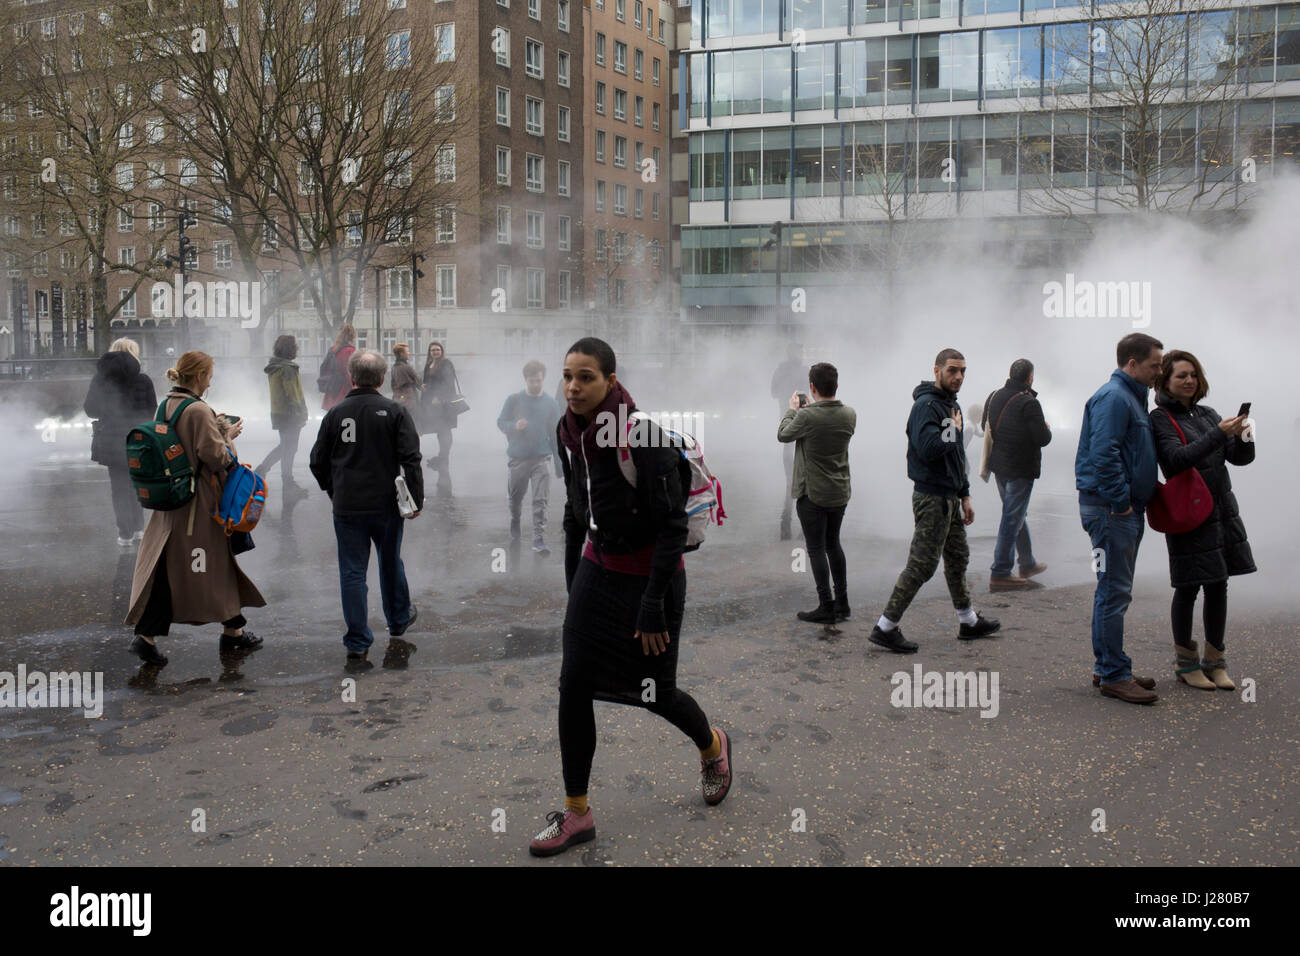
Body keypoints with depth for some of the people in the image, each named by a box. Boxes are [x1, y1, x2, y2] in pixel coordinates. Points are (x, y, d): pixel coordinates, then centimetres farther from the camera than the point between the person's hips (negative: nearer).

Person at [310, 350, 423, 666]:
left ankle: (357, 645, 4)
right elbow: (411, 459, -11)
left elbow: (318, 461, 6)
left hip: (346, 507, 0)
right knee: (391, 563, 20)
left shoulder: (336, 413, -1)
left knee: (352, 572, 4)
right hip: (386, 505, 0)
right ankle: (399, 619, 39)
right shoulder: (395, 412, -6)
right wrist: (416, 500, -4)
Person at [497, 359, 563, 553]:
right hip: (518, 457, 1)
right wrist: (515, 426, -18)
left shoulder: (550, 403, 4)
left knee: (541, 501, -11)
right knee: (515, 497, 16)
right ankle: (515, 521, 47)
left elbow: (556, 435, 8)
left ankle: (539, 540, -11)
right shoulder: (514, 400, 1)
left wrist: (559, 464, 7)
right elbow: (500, 422, 6)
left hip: (542, 458, 0)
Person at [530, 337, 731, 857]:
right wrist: (573, 583, 13)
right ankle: (576, 813, 13)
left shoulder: (644, 436, -23)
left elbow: (673, 526, -21)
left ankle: (712, 746, 42)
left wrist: (653, 603, -21)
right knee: (573, 687, -1)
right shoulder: (570, 433, -3)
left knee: (654, 692, 8)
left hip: (652, 575, -6)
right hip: (597, 569, 6)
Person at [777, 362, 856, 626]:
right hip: (840, 493, 6)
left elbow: (783, 435, -4)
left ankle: (826, 607, 4)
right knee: (833, 544, 19)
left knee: (816, 549, 3)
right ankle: (842, 603, 24)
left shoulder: (806, 416, -21)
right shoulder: (849, 415, -4)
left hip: (813, 494, -6)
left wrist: (792, 409, 12)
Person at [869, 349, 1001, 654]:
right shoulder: (926, 405, -16)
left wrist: (964, 496, 21)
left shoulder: (953, 405, 16)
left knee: (957, 559, 19)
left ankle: (969, 622, 33)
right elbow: (928, 448, -32)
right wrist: (952, 430, -15)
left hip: (950, 497, 10)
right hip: (932, 498, -10)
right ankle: (885, 628, -2)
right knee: (922, 565, -7)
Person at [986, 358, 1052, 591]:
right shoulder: (1028, 403, -18)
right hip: (1020, 469, -8)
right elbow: (1042, 439, -18)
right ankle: (1000, 574, -2)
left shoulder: (995, 396, 5)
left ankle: (1027, 564, 33)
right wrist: (1047, 429, 3)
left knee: (1015, 515, 20)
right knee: (1012, 519, -3)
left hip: (999, 465, 8)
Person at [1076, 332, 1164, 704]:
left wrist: (1136, 500, 16)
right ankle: (1113, 675, -2)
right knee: (1114, 592, -7)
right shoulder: (1113, 397, -14)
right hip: (1110, 508, -11)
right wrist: (1121, 502, -21)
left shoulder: (1131, 397, 19)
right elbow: (1103, 455, -24)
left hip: (1124, 509, 11)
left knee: (1115, 591, 14)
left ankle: (1108, 667, 22)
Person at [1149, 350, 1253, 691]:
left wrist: (1241, 435, -12)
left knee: (1218, 587, 9)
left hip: (1223, 511, 6)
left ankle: (1215, 662, 20)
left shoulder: (1207, 414, 13)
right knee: (1188, 587, 1)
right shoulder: (1160, 419, -6)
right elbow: (1177, 459, -21)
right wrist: (1218, 434, -26)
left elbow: (1241, 457, 8)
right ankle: (1186, 662, 15)